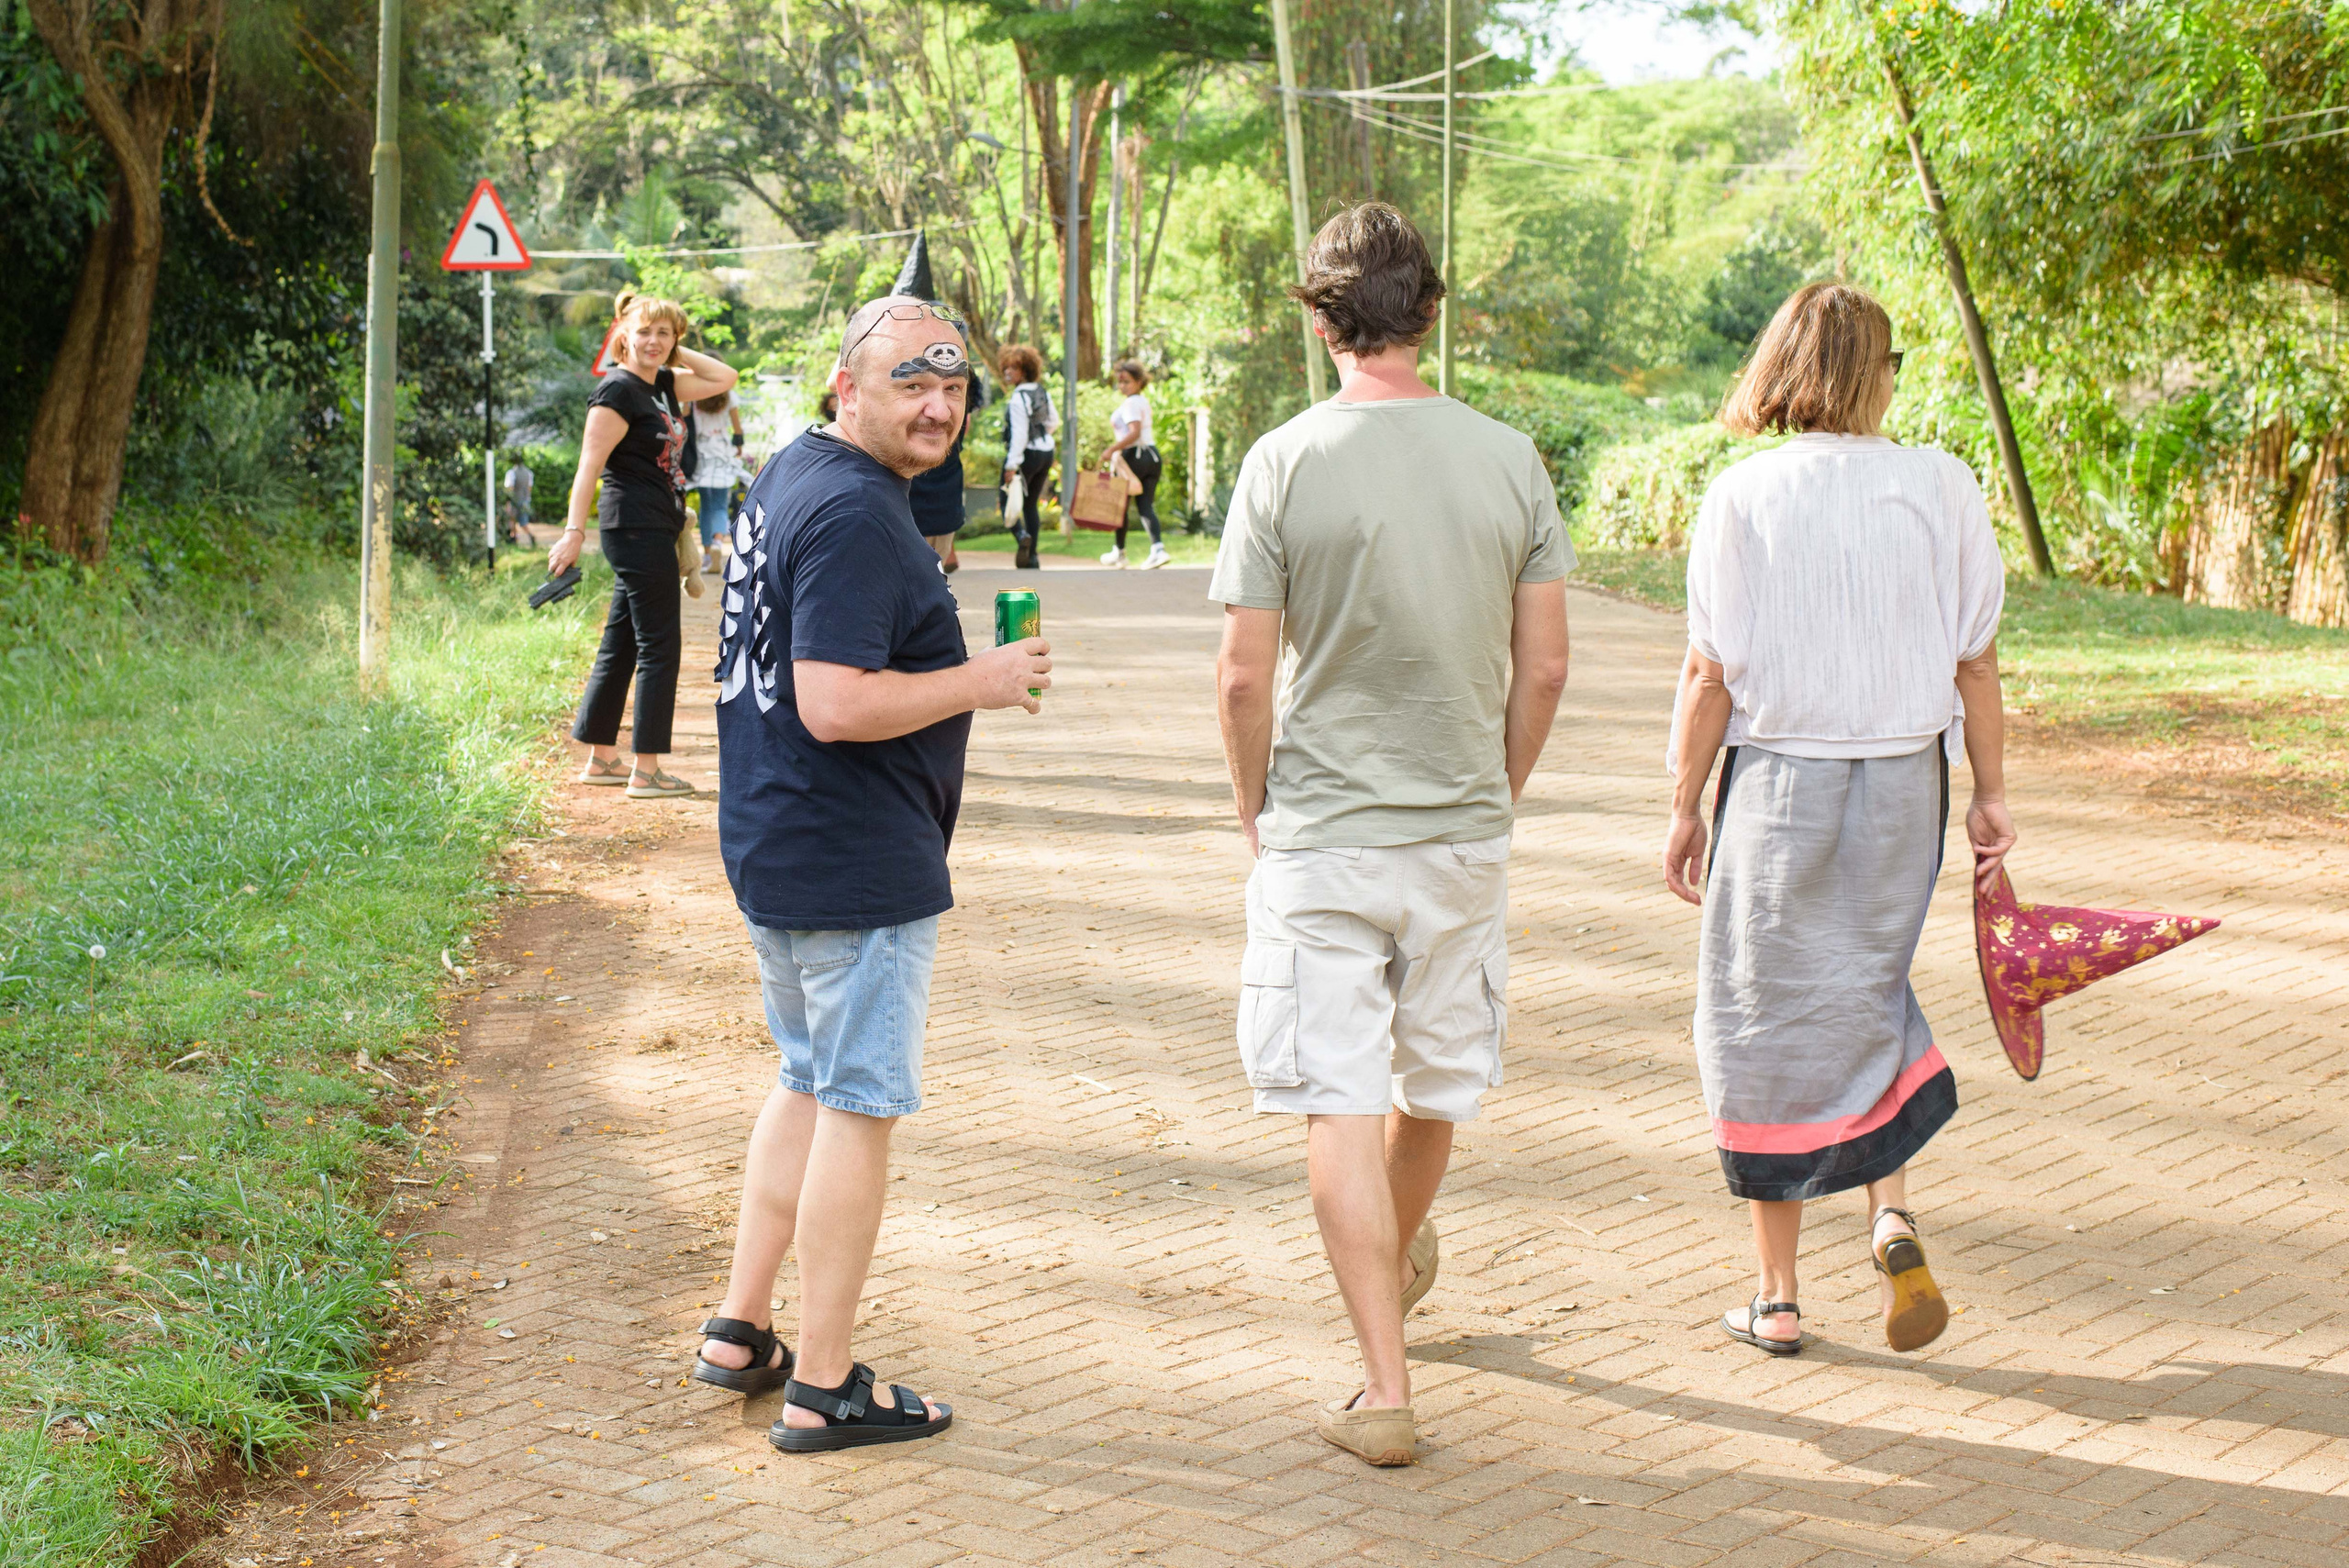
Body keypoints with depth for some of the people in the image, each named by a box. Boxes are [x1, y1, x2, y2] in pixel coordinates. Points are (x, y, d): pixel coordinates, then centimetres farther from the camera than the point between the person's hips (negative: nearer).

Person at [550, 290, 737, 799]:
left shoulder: (664, 385, 13)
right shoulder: (617, 390, -11)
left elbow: (724, 379, 21)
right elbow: (589, 466, -16)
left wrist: (677, 353, 11)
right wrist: (574, 532, -22)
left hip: (656, 529, 9)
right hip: (636, 527, -9)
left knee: (621, 645, 13)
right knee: (660, 644, -7)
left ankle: (601, 759, 19)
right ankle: (646, 771, -4)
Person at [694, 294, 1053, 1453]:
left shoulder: (786, 480, 12)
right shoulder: (856, 517, -21)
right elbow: (836, 704, -28)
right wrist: (981, 681, -18)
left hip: (772, 847, 10)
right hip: (857, 867, -10)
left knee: (809, 1082, 22)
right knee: (859, 1107, -1)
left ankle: (738, 1333, 27)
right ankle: (824, 1389, 6)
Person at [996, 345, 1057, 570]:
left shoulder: (1019, 397, -17)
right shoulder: (1043, 393, 8)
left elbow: (1019, 433, -22)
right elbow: (1054, 422, 19)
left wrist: (1011, 465, -22)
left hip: (1026, 453, -8)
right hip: (1046, 452, 8)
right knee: (1030, 504, 15)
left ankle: (1021, 535, -27)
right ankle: (1032, 556, 12)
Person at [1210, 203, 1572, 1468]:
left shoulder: (1285, 463, -10)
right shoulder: (1508, 460, -2)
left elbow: (1244, 679, -10)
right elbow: (1545, 668, 1)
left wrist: (1254, 807, 7)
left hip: (1320, 838, -3)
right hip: (1462, 836, 4)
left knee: (1341, 1107, 1)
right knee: (1434, 1084, 22)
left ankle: (1386, 1389, -1)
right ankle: (1404, 1259, 48)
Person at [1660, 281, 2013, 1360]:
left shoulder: (1743, 496, -9)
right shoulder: (1942, 488, -3)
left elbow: (1710, 674, -7)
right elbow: (1975, 664, 1)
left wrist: (1684, 807, 1)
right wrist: (1991, 795, 10)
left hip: (1779, 784, -2)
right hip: (1904, 782, 2)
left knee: (1770, 1026, 9)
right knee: (1869, 998, 23)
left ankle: (1776, 1296, 15)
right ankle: (1891, 1209, 3)